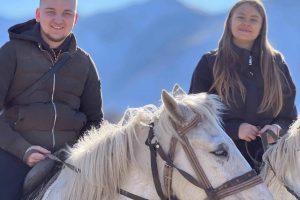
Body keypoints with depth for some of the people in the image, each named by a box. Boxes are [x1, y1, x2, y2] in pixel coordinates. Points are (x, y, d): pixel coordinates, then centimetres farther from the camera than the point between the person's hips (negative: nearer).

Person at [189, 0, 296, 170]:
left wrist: (277, 129, -11)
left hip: (266, 157, 2)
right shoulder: (210, 63, 5)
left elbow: (289, 116, 13)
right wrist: (235, 129, -13)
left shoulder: (276, 63, 11)